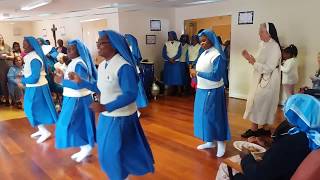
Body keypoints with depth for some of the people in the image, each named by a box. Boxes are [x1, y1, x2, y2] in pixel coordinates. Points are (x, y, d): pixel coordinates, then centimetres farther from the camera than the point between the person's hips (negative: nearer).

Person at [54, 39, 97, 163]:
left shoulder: (79, 64, -20)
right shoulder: (74, 63, 11)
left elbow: (78, 84, -27)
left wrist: (62, 81, -20)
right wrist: (63, 75, 7)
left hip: (77, 99, -10)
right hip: (74, 98, 10)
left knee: (69, 124, -2)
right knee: (79, 124, 15)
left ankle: (86, 147, 8)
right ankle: (84, 148, 25)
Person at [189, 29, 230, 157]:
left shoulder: (217, 55, -18)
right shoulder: (204, 53, 9)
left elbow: (216, 76, -23)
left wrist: (197, 73, -22)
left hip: (212, 91, -9)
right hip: (202, 90, 9)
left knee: (213, 116, 0)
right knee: (203, 115, 14)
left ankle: (221, 143, 18)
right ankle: (210, 141, 28)